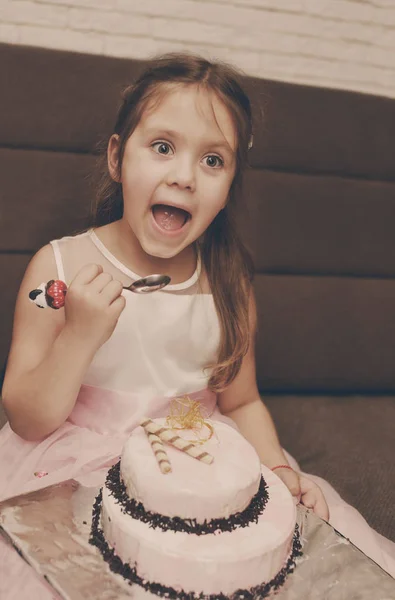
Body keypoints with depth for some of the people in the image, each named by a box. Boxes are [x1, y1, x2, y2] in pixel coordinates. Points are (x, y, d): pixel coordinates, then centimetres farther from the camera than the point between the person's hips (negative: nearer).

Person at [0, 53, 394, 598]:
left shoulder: (229, 284, -5)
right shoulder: (59, 267, -12)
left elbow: (241, 402, 8)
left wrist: (276, 467, -10)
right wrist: (80, 336, -26)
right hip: (78, 471, -1)